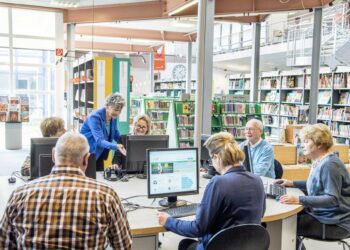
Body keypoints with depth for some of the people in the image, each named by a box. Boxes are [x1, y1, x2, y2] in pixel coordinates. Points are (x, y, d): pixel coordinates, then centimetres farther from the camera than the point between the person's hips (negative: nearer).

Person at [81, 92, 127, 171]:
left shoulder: (113, 118, -2)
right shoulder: (94, 117, -24)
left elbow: (117, 137, 10)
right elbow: (99, 140, -35)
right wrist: (116, 146, -51)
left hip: (99, 155, 7)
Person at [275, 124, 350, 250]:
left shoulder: (330, 165, -23)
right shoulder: (319, 161, 7)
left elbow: (333, 199, -28)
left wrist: (299, 199, -34)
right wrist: (292, 183, 11)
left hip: (335, 223, -9)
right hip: (321, 214, 9)